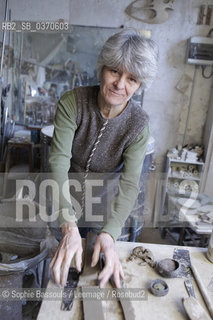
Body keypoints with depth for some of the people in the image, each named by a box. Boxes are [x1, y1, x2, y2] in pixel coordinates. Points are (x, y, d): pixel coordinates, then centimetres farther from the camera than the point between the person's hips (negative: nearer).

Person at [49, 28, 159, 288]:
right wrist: (69, 227, -41)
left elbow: (129, 184, -25)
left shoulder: (138, 124, -22)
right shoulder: (72, 102, -25)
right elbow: (59, 161, -31)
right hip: (65, 194, 1)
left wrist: (109, 233, -39)